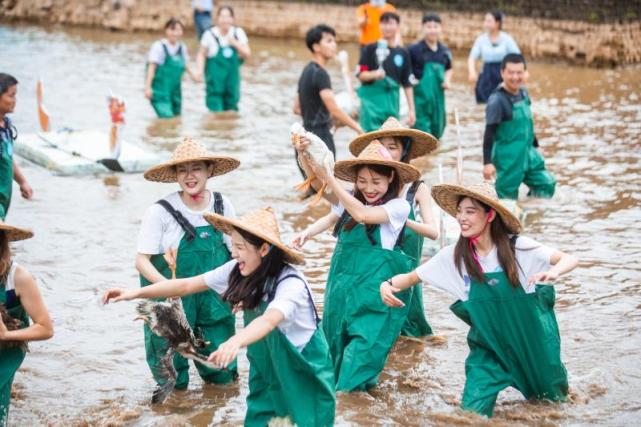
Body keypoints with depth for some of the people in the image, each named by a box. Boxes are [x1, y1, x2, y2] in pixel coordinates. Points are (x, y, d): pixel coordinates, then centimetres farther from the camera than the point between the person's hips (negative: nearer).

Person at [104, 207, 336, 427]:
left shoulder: (290, 284, -32)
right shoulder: (237, 270, -12)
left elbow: (268, 320, -50)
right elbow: (188, 285, -7)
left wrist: (235, 342, -68)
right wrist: (137, 292, -13)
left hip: (303, 373, -6)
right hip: (265, 367, 6)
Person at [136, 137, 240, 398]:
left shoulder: (222, 206, -1)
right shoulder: (160, 212, -14)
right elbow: (142, 261, -12)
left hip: (214, 298, 3)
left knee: (223, 376, 8)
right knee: (174, 383, 4)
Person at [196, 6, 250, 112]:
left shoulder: (238, 33, -2)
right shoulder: (210, 34, -10)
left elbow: (247, 54, -1)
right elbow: (202, 54, -2)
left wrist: (235, 44, -17)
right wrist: (200, 71, -14)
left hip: (232, 75, 4)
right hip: (215, 75, -3)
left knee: (231, 107, 11)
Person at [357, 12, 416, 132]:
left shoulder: (403, 53, 9)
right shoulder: (370, 49, 0)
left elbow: (407, 84, 11)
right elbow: (361, 75, -3)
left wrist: (411, 110, 8)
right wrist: (374, 74, -24)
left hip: (392, 101, 4)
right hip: (372, 99, -4)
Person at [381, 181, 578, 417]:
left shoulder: (516, 247, -18)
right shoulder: (454, 256, -12)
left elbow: (570, 259, -18)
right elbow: (413, 276, -5)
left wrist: (552, 273, -41)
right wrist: (388, 284, -26)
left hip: (531, 340, -1)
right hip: (488, 346, 1)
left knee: (551, 396, 17)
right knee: (472, 411, -10)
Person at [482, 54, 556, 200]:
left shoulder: (523, 93, 6)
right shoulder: (497, 100, -18)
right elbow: (489, 133, -19)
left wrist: (535, 146, 26)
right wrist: (487, 162, -23)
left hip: (528, 155, 8)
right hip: (508, 160, -8)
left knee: (547, 185, 12)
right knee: (507, 198, -2)